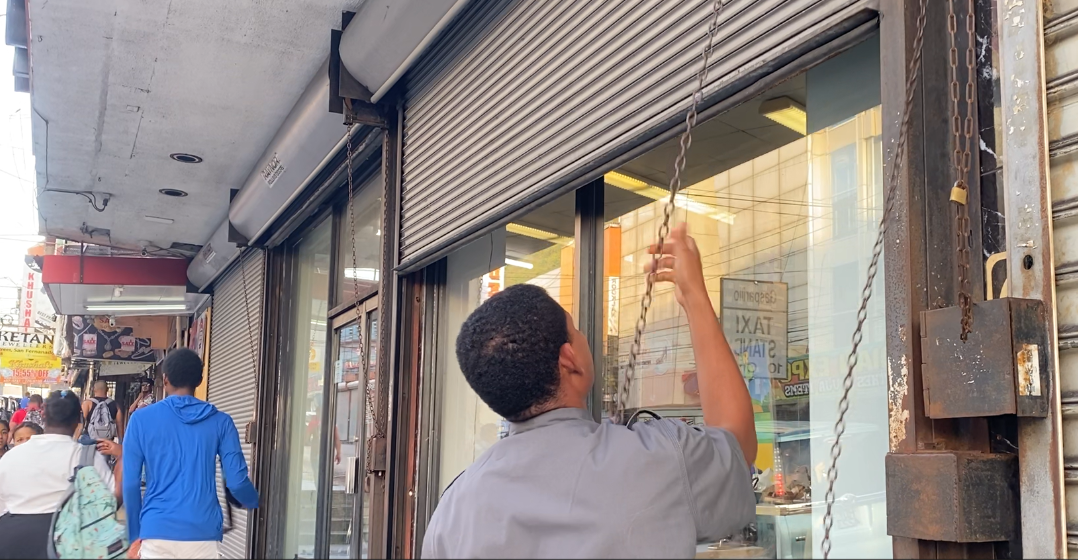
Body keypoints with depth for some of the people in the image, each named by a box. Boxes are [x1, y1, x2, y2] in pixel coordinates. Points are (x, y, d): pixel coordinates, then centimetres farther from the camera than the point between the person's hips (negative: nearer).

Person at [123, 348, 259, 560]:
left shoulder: (142, 419, 3)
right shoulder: (220, 421, 3)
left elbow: (131, 482, 2)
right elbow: (237, 481, 0)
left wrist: (135, 534, 12)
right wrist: (257, 503, 22)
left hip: (157, 532, -1)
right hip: (203, 534, 1)